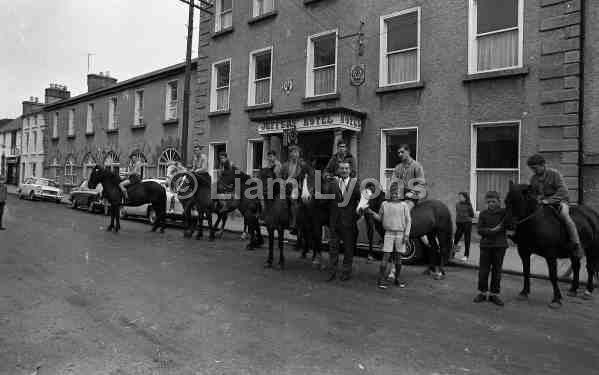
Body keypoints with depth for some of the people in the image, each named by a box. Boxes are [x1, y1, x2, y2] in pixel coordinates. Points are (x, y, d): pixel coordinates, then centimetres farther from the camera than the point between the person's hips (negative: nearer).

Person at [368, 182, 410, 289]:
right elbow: (380, 218, 12)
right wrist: (372, 213, -5)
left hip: (400, 234, 1)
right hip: (389, 233, 0)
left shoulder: (403, 205, 2)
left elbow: (408, 221, 3)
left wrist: (406, 234, -4)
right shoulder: (384, 204, 4)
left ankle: (397, 279, 21)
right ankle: (381, 280, 1)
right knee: (386, 256, -4)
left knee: (398, 257, 8)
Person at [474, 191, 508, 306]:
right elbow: (480, 230, -4)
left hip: (500, 245, 0)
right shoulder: (483, 214, 0)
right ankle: (482, 292, 17)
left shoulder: (504, 212, -2)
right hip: (486, 245, 0)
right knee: (483, 270, 4)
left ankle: (494, 294, 19)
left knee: (497, 270, 8)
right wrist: (491, 230, -18)